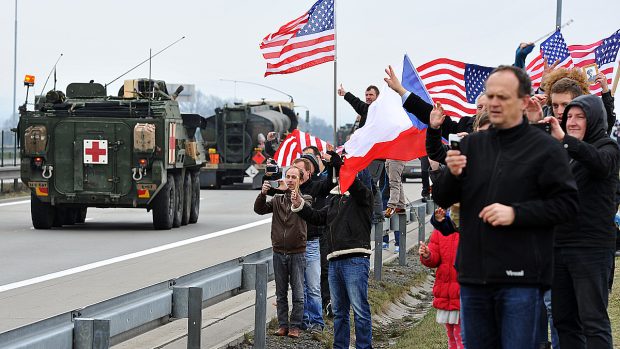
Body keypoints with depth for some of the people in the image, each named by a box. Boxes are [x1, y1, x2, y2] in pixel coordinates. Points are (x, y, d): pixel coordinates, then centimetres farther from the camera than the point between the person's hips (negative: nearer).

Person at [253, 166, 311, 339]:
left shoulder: (304, 199, -1)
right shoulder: (277, 200, 9)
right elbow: (259, 209, -1)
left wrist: (297, 197, -39)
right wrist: (263, 194, -19)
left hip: (297, 252, -3)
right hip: (279, 252, 3)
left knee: (298, 293, -1)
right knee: (281, 293, 9)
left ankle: (295, 326, 6)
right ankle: (283, 324, 16)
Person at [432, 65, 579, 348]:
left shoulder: (545, 149, -2)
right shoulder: (472, 144, 12)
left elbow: (566, 204, -7)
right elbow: (442, 199, 12)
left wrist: (516, 213, -17)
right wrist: (451, 175, -10)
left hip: (521, 277, -5)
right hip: (473, 274, 5)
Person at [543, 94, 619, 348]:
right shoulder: (562, 153, 18)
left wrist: (564, 139, -38)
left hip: (592, 248, -7)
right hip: (559, 246, 7)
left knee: (594, 322, -8)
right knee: (563, 320, 9)